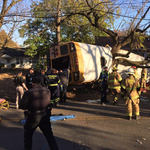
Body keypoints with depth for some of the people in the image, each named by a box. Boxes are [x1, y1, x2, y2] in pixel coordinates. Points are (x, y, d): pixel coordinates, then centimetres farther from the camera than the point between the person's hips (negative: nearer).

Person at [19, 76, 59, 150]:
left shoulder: (28, 92, -18)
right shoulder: (47, 90, -4)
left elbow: (21, 106, -16)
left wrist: (29, 106, 2)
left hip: (33, 117, -3)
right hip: (45, 116, 3)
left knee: (28, 135, 21)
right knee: (49, 134, 15)